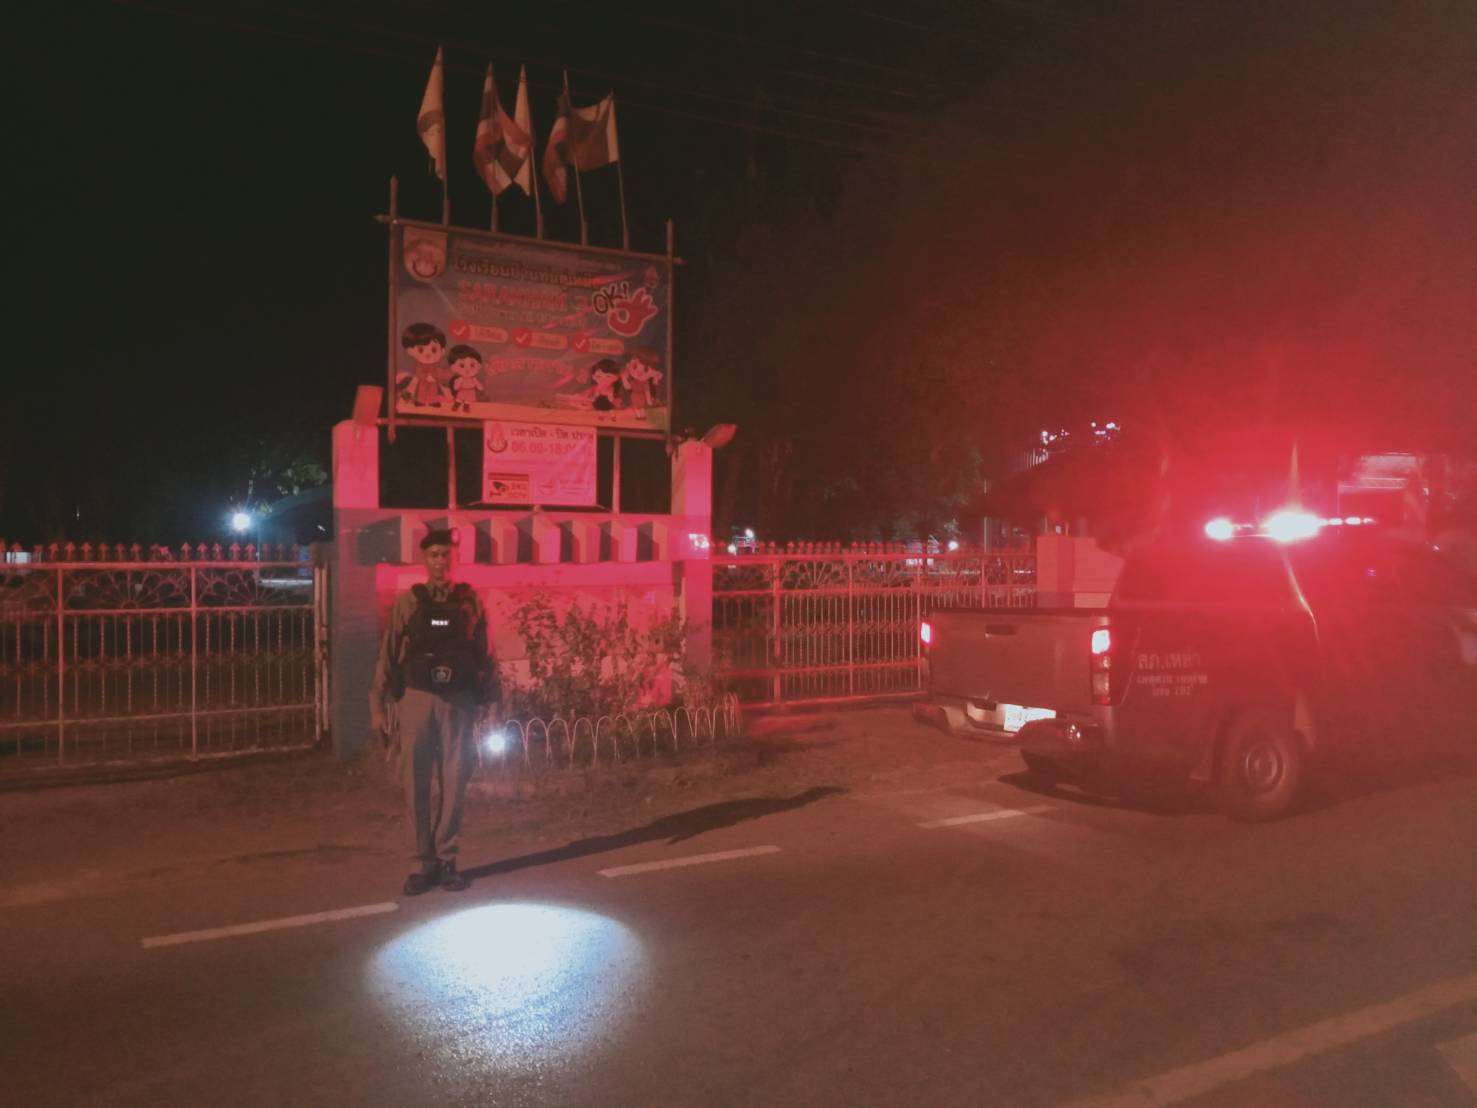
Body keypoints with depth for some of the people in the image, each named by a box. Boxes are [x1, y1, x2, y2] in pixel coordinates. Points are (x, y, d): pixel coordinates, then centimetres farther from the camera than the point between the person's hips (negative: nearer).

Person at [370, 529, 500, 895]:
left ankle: (447, 860, 17)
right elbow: (388, 655, 3)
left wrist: (491, 705, -1)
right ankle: (425, 862, 15)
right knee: (417, 785, 4)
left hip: (458, 701, 0)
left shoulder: (470, 601, 3)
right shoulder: (407, 602, 2)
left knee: (454, 784, 5)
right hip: (417, 699, 0)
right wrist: (378, 704, -1)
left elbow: (485, 656, 3)